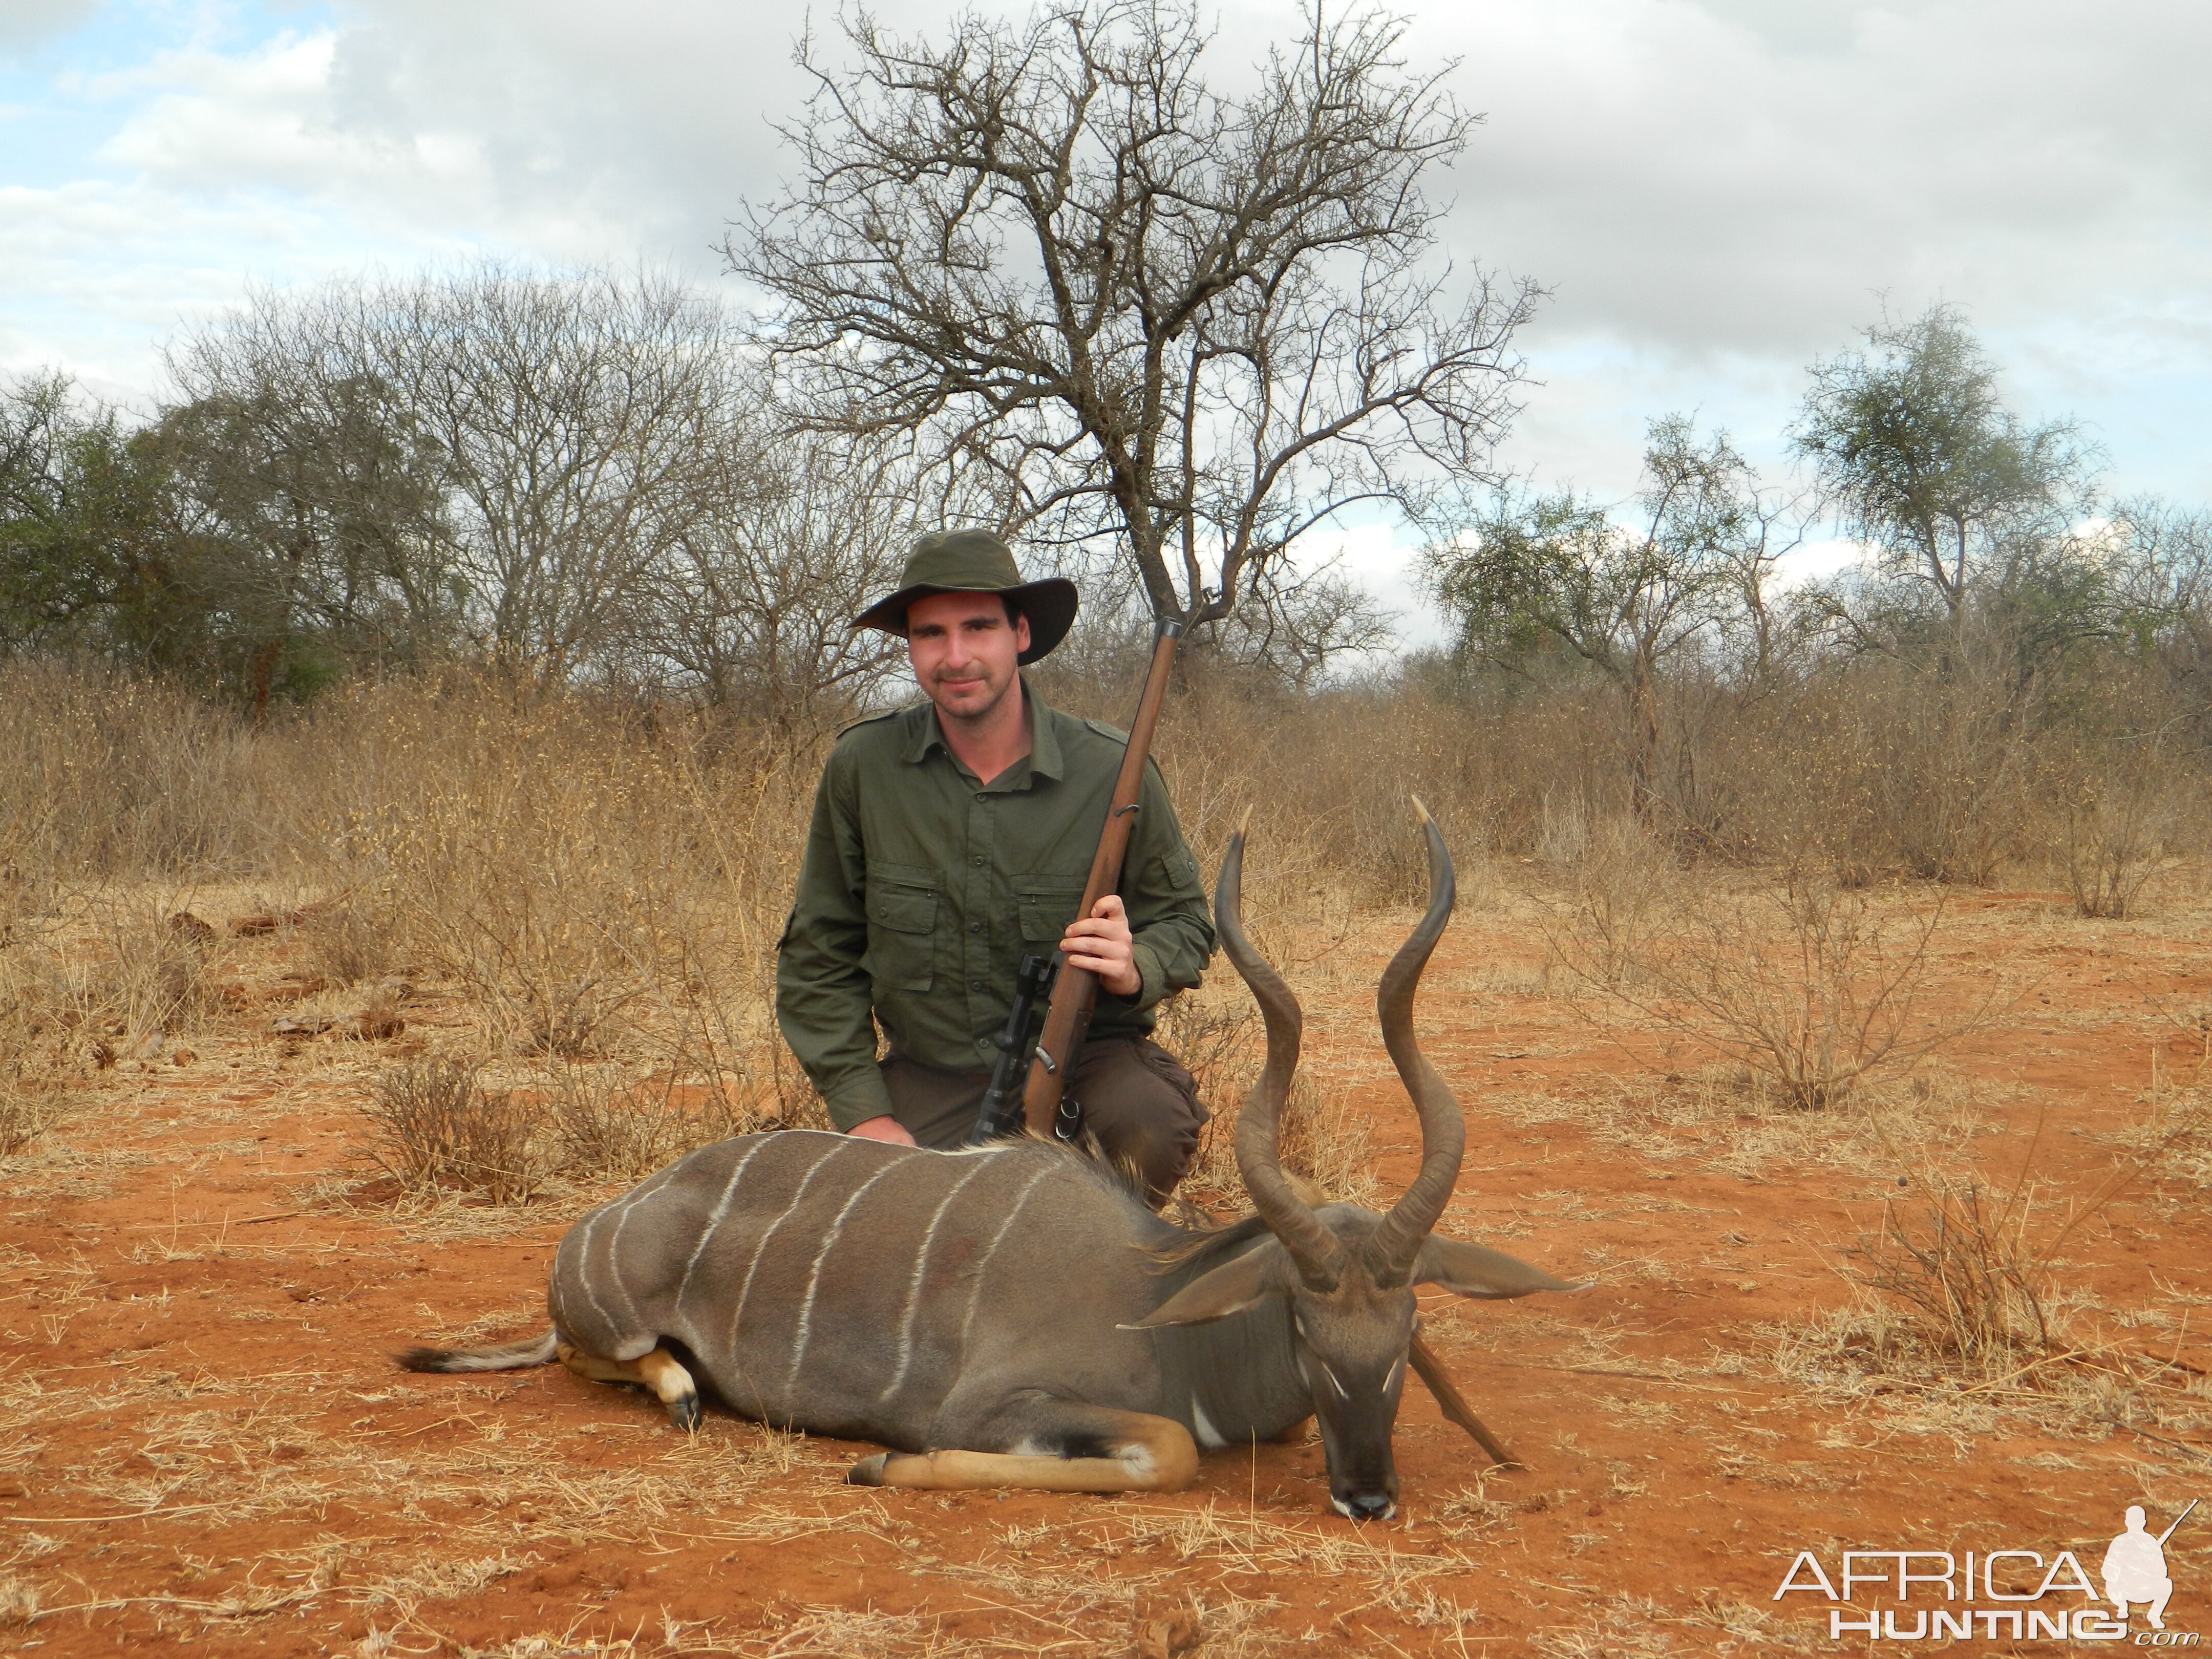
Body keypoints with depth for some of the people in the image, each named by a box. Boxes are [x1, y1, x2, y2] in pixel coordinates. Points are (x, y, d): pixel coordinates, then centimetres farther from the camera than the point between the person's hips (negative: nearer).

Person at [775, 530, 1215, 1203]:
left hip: (1086, 1055, -1)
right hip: (930, 1079, 1)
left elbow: (1185, 919, 4)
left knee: (1152, 1132, -32)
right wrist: (863, 1111, -5)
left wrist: (1137, 967, -20)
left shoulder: (1112, 770, -9)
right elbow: (819, 955, 3)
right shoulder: (861, 767, -7)